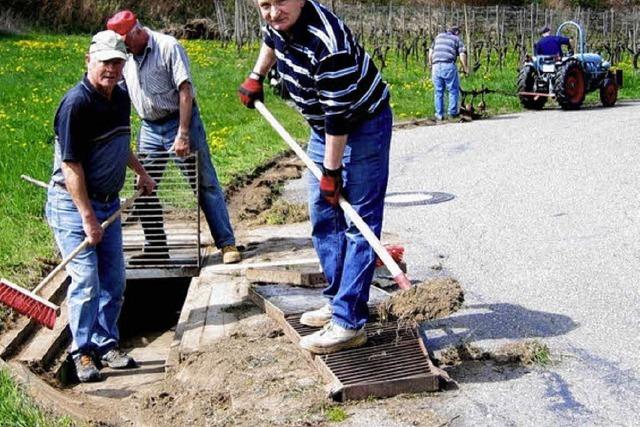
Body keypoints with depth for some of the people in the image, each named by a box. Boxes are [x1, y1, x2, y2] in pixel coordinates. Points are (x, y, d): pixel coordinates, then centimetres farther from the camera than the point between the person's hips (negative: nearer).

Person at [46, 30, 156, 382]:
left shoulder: (121, 98, 5)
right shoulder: (76, 103, -20)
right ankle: (82, 352, 11)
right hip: (73, 204, -8)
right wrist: (88, 218, -22)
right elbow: (71, 166, -21)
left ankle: (106, 344, 24)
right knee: (86, 280, -7)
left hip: (108, 202, 8)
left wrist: (141, 172, 33)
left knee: (114, 279, 10)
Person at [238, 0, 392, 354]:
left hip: (363, 127, -9)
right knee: (323, 217, 13)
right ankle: (338, 301, 24)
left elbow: (339, 115, -29)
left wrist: (331, 171, -23)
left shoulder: (327, 42, -34)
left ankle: (348, 323, -10)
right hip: (323, 127, 9)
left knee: (359, 224, -10)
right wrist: (255, 78, 22)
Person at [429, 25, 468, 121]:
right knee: (453, 90, 8)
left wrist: (430, 65, 27)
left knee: (438, 91, 9)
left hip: (436, 66, 4)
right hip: (449, 66, -4)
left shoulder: (439, 36, 24)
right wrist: (465, 68, 9)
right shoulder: (457, 39, 13)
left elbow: (430, 52, 20)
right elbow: (462, 54, 1)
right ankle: (453, 112, 7)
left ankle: (439, 114, 11)